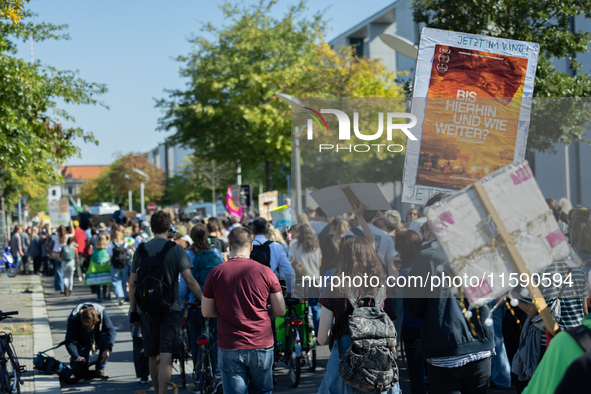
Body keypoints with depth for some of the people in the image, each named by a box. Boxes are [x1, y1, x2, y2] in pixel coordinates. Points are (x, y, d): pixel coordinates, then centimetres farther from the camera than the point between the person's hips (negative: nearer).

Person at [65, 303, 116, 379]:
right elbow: (69, 341, -28)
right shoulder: (74, 318, -30)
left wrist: (107, 350, -44)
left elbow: (111, 331, -30)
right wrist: (77, 356, -43)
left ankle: (100, 368, -16)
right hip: (82, 343, -1)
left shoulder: (101, 312, -29)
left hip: (98, 338, 1)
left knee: (106, 339, -34)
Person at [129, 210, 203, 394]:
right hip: (170, 309, -3)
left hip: (147, 310, 3)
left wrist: (133, 312, 10)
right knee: (166, 355, -7)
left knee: (153, 356, 15)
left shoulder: (140, 250, 4)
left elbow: (132, 284, 4)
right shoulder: (176, 249, -5)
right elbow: (189, 280, -11)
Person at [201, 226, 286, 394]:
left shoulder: (216, 273, -3)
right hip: (261, 346, 1)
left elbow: (206, 312, 5)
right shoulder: (265, 272, -4)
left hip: (229, 349, 0)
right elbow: (280, 310, 0)